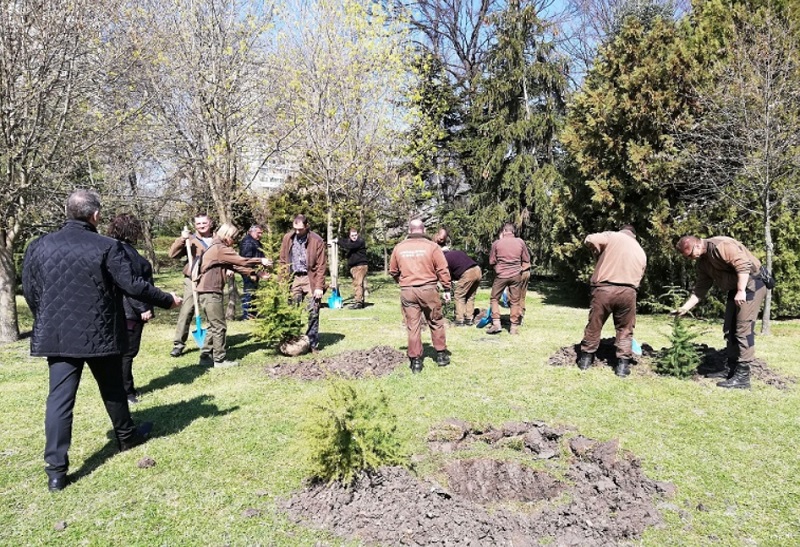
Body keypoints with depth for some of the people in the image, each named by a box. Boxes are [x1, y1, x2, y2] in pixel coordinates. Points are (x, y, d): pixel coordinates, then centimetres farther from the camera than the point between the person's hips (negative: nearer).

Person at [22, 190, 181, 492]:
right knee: (112, 390, 16)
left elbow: (29, 291, 8)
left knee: (60, 397, 4)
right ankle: (127, 436, 36)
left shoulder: (39, 246, 1)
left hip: (57, 335, 3)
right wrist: (168, 299, 1)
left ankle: (56, 469, 2)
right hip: (99, 334, -2)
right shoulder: (108, 247, -12)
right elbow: (134, 286, -13)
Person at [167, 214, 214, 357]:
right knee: (186, 311, -8)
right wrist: (182, 239, -20)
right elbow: (173, 254, -8)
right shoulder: (190, 240, 1)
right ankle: (178, 344, -2)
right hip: (193, 280, -3)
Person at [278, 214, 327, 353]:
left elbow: (320, 266, -7)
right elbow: (282, 261, 9)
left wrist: (319, 286, -11)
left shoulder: (317, 240, -6)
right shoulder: (287, 238, 4)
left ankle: (313, 343, 6)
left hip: (310, 279, -3)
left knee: (313, 312, -3)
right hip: (293, 278, 3)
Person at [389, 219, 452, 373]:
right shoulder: (431, 246, -4)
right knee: (436, 323, 14)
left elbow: (393, 271, 13)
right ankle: (441, 355, 23)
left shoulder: (399, 248, 4)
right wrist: (447, 289, 4)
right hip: (428, 290, -1)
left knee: (412, 326, 6)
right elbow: (443, 270, -5)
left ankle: (415, 361, 9)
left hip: (407, 291, 2)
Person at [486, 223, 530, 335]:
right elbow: (526, 260, 7)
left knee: (494, 298, 11)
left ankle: (496, 323, 1)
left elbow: (491, 261, 2)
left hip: (501, 275, -1)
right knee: (515, 301, 8)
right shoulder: (520, 242, -1)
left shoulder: (497, 243, -4)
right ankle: (514, 326, 10)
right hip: (516, 275, 2)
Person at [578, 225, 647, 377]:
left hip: (604, 289, -2)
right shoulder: (641, 252, 20)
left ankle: (585, 359, 20)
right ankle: (622, 365, 13)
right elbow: (639, 277, 18)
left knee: (594, 325, 11)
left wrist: (599, 255, 10)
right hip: (628, 291, 2)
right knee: (625, 330, 14)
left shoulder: (613, 236, 7)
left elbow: (589, 240, -7)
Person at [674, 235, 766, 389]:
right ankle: (731, 369, 20)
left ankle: (742, 376, -10)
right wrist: (685, 308, 9)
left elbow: (743, 265, -26)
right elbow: (700, 289, 13)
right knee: (729, 330, 11)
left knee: (743, 330, -12)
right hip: (735, 289, 10)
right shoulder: (703, 262, 10)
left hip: (751, 284, -10)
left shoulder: (721, 245, -19)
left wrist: (741, 291, -27)